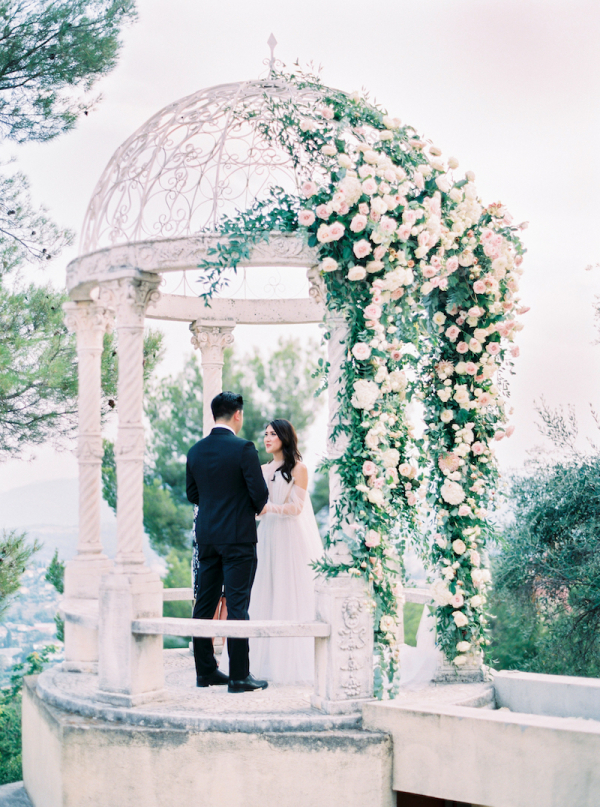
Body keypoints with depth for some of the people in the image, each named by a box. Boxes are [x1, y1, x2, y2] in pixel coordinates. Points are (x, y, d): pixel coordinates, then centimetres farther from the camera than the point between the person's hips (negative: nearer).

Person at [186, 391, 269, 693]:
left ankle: (205, 670, 16)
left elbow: (192, 494, 12)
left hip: (206, 535, 6)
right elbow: (260, 492, -12)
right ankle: (239, 675, -2)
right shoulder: (244, 448, -12)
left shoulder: (196, 450, 5)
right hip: (238, 536, -6)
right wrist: (258, 507, 9)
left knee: (204, 604, 10)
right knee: (237, 604, -4)